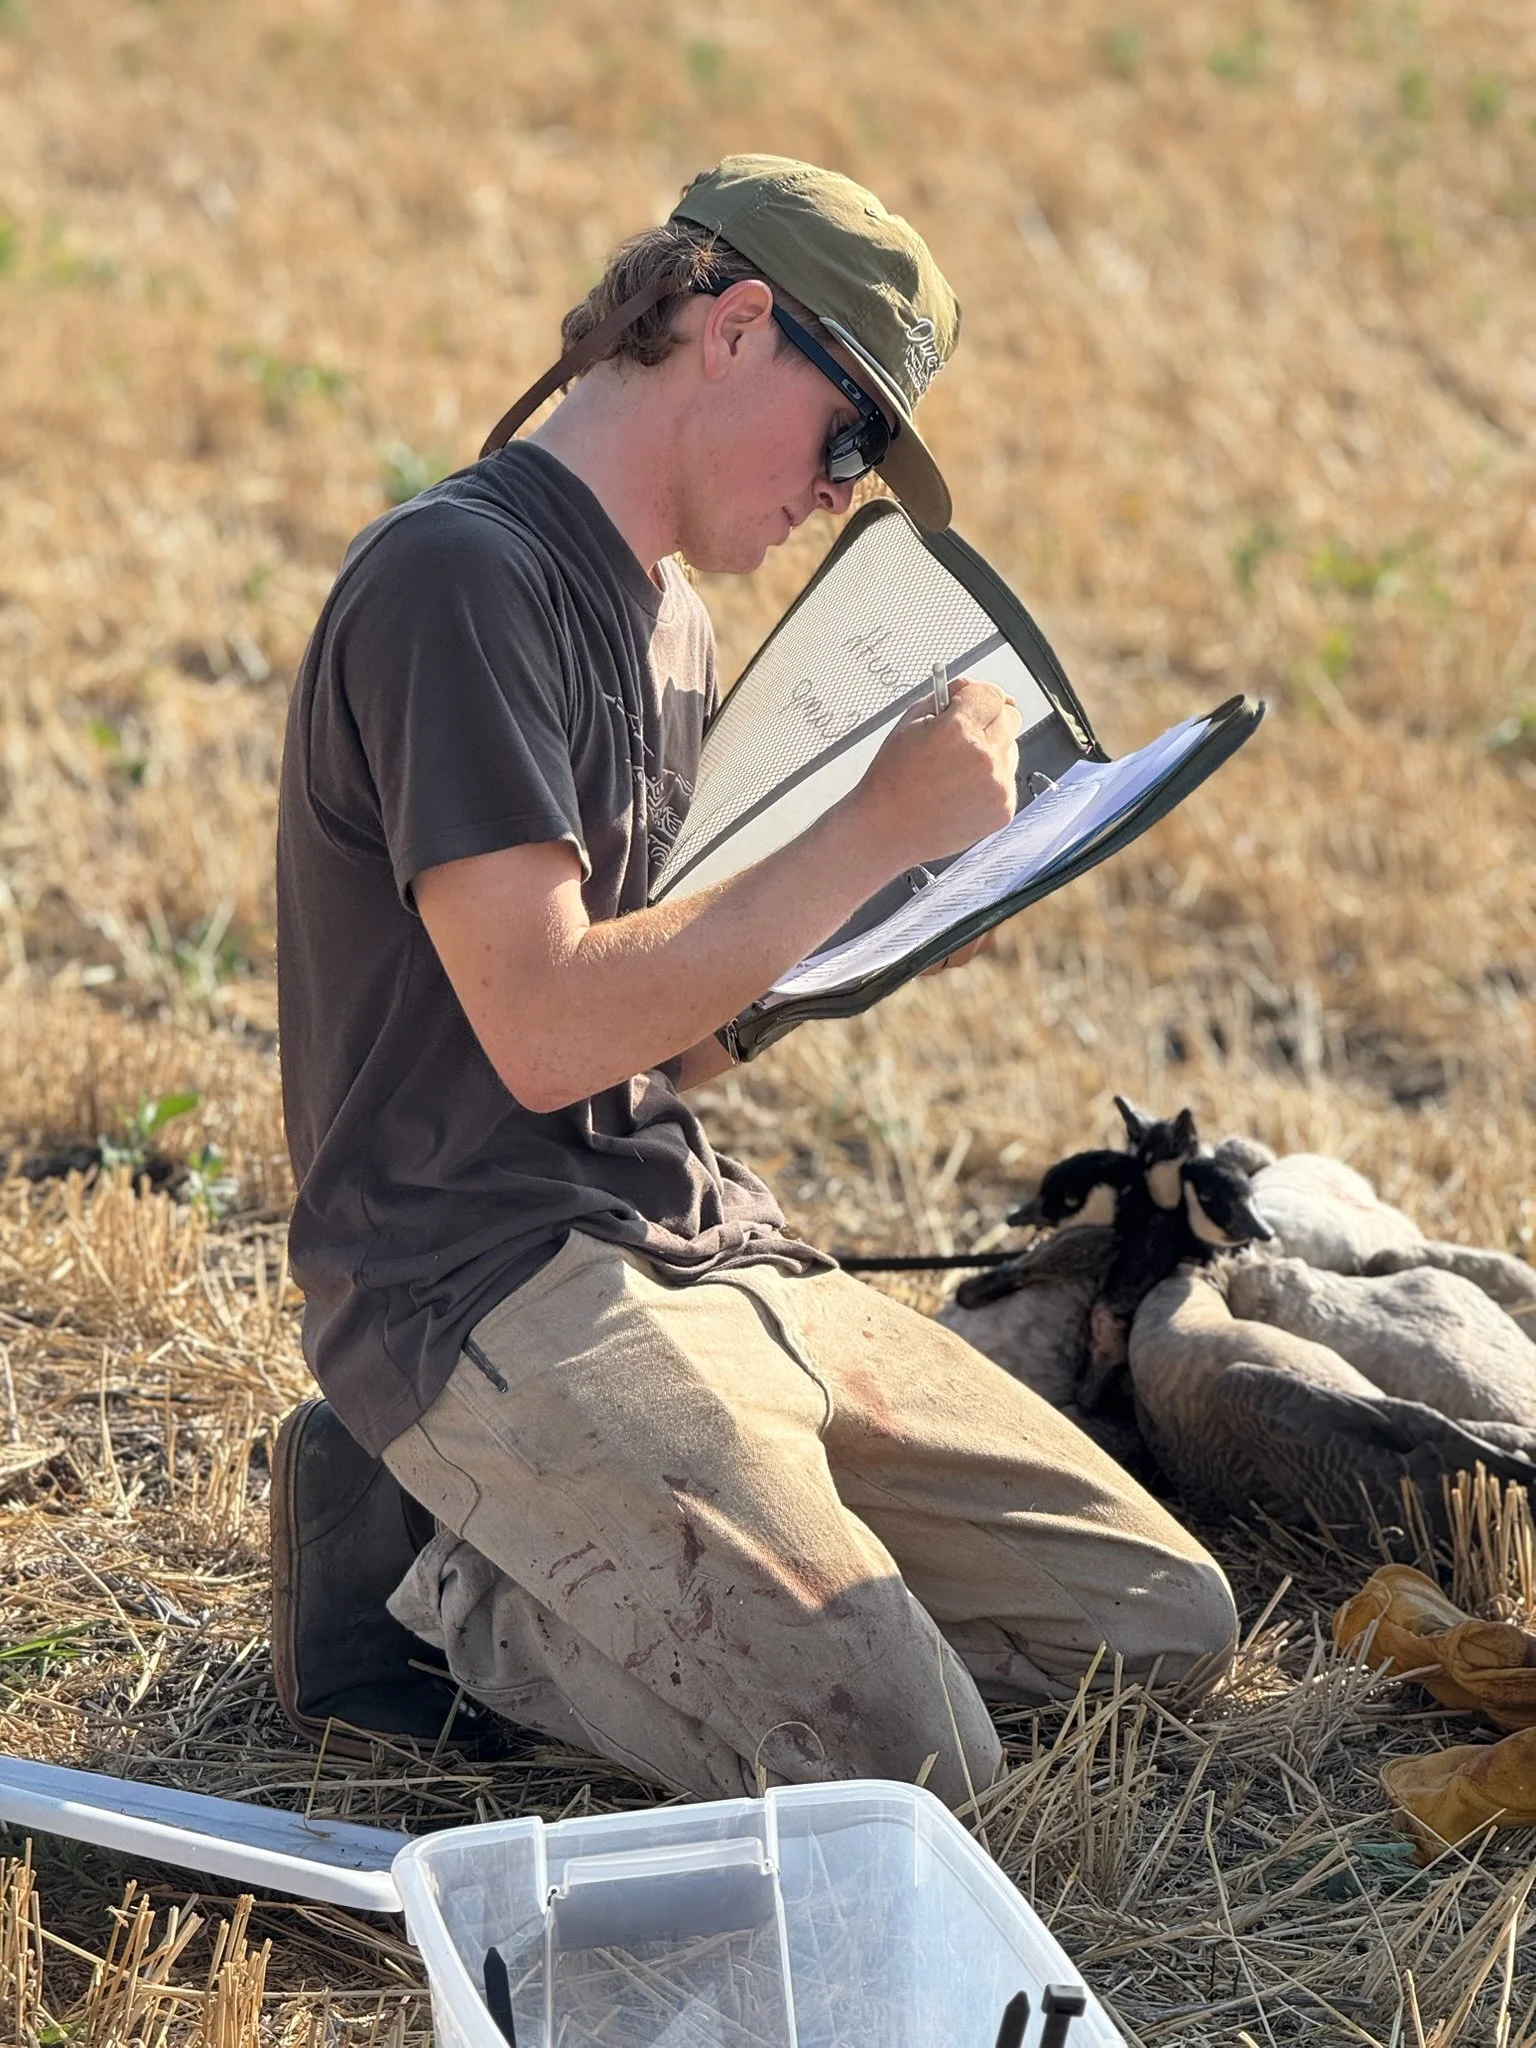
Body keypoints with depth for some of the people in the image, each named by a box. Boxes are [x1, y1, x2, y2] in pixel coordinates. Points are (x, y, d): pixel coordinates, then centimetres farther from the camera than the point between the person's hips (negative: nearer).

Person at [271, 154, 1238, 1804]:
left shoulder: (670, 615, 17)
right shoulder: (462, 574, -14)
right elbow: (544, 1034, -22)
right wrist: (878, 833, -17)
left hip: (698, 1242, 10)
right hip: (484, 1283, -9)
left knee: (1167, 1621, 4)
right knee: (905, 1769, -23)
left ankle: (569, 1557, 8)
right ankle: (426, 1585, -3)